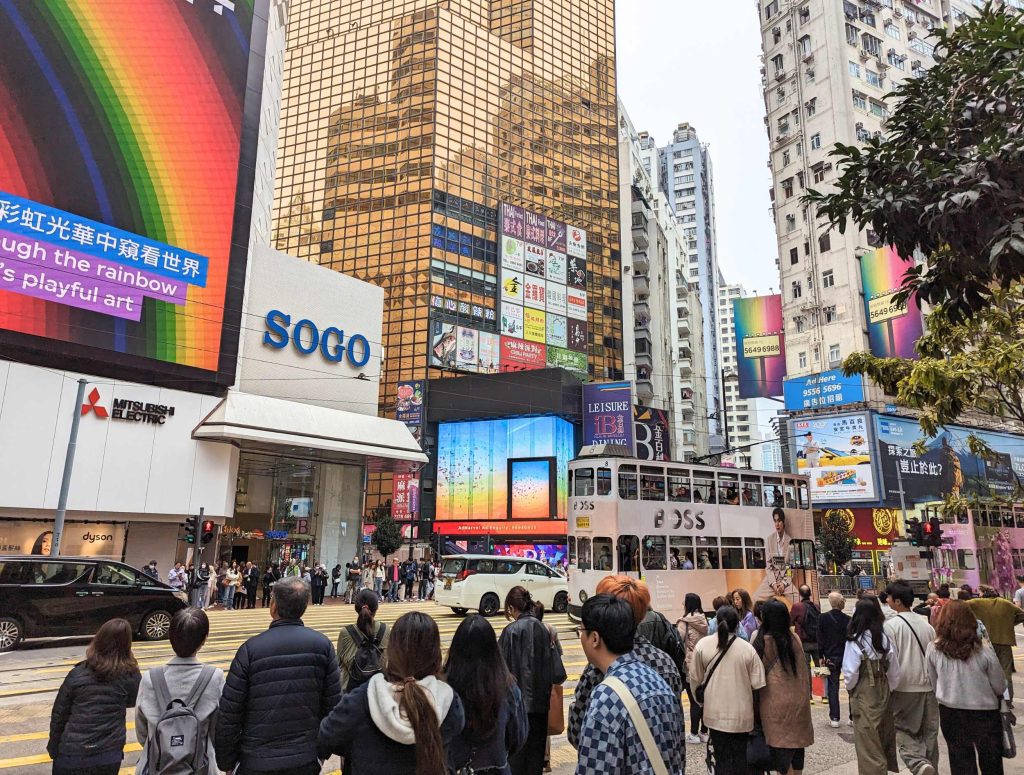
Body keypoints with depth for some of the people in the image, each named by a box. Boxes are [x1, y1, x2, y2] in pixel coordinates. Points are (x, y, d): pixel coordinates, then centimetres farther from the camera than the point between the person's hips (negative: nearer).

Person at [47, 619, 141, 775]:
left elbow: (58, 714, -2)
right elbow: (133, 702, 8)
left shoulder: (78, 673, -10)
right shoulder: (130, 675, -11)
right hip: (109, 756, 0)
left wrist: (53, 748, 10)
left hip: (72, 754, 0)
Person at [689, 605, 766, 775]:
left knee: (722, 758, 12)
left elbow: (695, 679, 0)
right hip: (742, 713, 0)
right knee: (740, 757, 18)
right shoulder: (748, 648, -10)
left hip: (715, 712, 0)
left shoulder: (702, 644, -8)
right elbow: (757, 684, -7)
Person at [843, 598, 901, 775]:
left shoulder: (855, 641, -19)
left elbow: (851, 673, -17)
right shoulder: (885, 638, -2)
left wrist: (849, 688, 2)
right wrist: (887, 690, 15)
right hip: (883, 694, 6)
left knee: (868, 743, 4)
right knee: (884, 737, 19)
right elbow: (895, 672, 3)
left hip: (864, 696, -6)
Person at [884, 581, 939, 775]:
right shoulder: (926, 625, 5)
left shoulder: (891, 625, -12)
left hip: (903, 688, -5)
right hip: (928, 686, 5)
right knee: (929, 732, 15)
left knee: (902, 729, 7)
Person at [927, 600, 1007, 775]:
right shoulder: (984, 652, -20)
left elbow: (933, 681, -1)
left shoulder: (933, 649, -15)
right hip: (984, 713, -1)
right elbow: (1000, 687, -7)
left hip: (949, 713, 1)